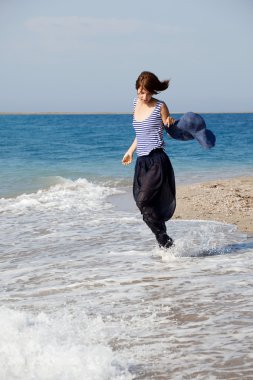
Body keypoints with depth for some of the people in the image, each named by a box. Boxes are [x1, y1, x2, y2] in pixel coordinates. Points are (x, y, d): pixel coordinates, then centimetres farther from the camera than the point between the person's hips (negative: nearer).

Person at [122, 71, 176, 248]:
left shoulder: (160, 107, -5)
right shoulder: (136, 102, 12)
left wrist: (171, 123, -21)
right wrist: (130, 151, 30)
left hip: (157, 161, -7)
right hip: (142, 162, 7)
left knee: (144, 201, -18)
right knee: (147, 206, 4)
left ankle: (165, 241, -9)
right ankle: (165, 245, 14)